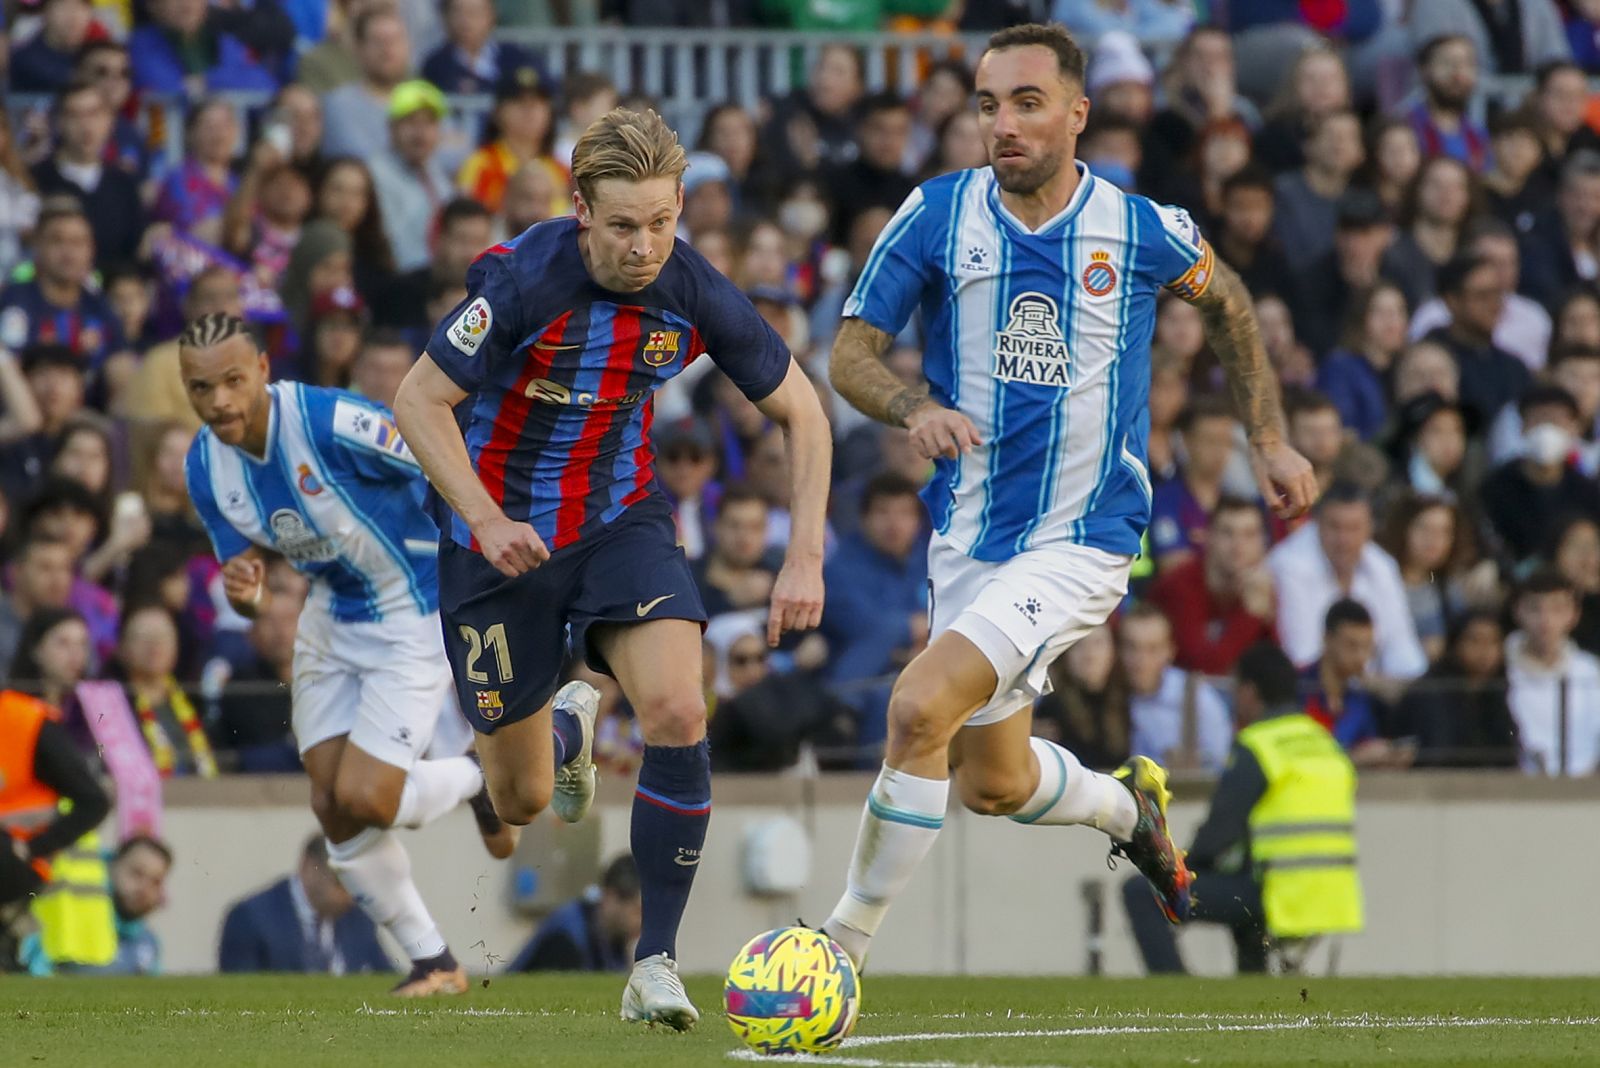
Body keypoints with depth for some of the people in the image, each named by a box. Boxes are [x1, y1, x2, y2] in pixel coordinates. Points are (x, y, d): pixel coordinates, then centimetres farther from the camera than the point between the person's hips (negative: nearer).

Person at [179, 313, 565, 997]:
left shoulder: (332, 423, -30)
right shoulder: (207, 468, -9)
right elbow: (246, 582, 1)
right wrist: (243, 593, -22)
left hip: (416, 615, -7)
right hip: (331, 620, 7)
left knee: (362, 801, -15)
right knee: (331, 807, 1)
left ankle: (480, 777, 17)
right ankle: (433, 963, 19)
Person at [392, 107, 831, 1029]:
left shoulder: (695, 296, -14)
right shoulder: (527, 281, -25)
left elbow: (802, 413, 0)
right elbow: (420, 400, -16)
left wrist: (805, 558, -8)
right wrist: (486, 518, -29)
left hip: (622, 520, 2)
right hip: (503, 534, -2)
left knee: (677, 711, -25)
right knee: (521, 802, 6)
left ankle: (656, 960, -15)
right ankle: (555, 733, 47)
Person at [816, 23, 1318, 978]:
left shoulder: (1142, 228, -8)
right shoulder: (938, 216, -6)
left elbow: (1224, 299, 14)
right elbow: (851, 354, -1)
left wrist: (1271, 439, 14)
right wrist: (916, 408, -22)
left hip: (1082, 539, -4)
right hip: (971, 534, 4)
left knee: (920, 708, -24)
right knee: (992, 783, 16)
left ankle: (848, 941, -12)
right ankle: (1129, 806, 50)